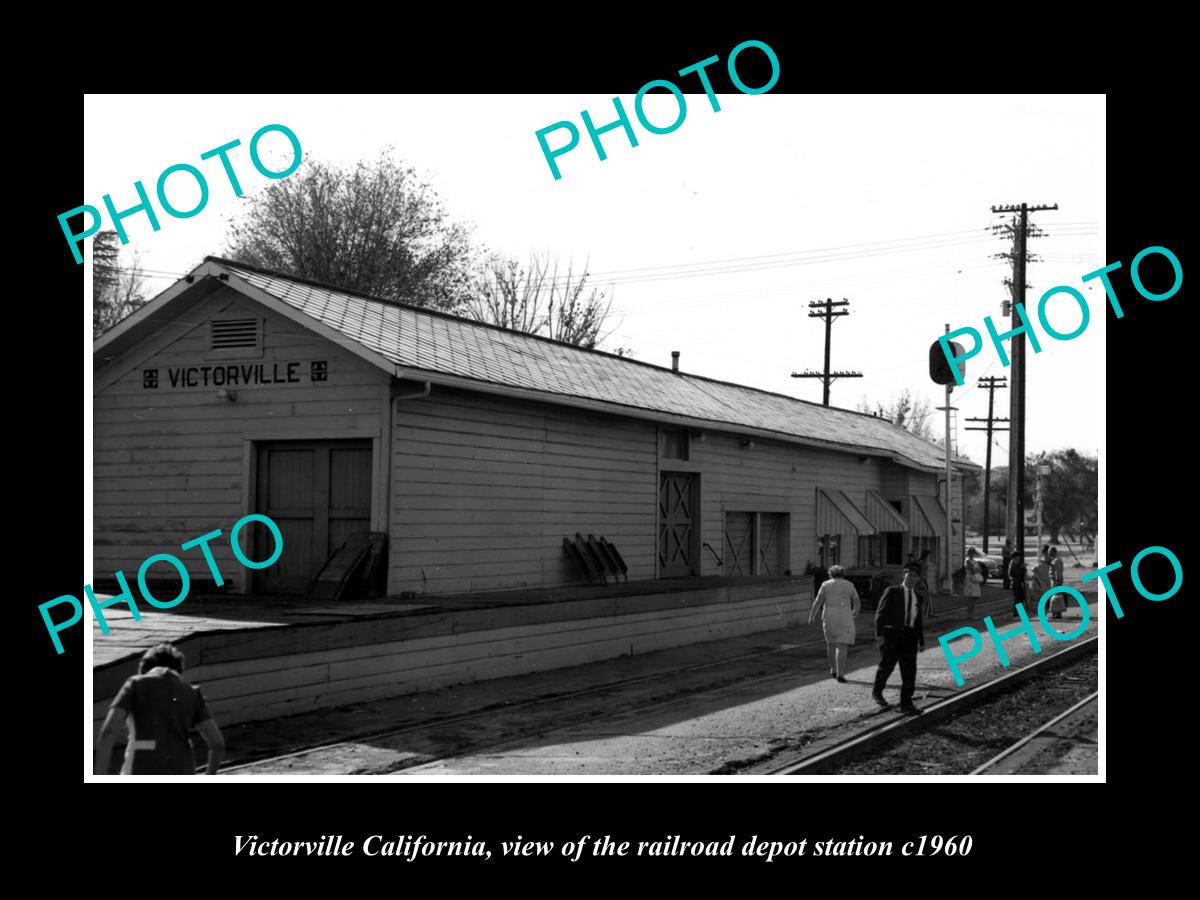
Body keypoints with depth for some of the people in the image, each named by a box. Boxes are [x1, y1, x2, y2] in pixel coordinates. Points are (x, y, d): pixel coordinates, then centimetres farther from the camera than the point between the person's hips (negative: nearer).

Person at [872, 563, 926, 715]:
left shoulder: (918, 598, 14)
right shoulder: (892, 592, 0)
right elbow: (880, 614, -5)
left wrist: (921, 641, 16)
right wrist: (879, 634, -14)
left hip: (909, 636, 4)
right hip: (891, 634, -4)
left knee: (909, 670, -2)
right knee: (887, 665, 0)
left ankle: (906, 704, 4)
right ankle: (877, 692, 25)